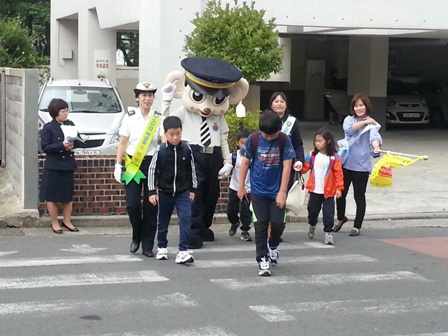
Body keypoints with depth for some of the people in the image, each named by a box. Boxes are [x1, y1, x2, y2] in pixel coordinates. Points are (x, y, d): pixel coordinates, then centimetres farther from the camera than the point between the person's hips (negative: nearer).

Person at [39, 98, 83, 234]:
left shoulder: (70, 125, 7)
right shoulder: (48, 128, -8)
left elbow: (79, 142, 11)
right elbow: (45, 147, -12)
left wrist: (73, 144, -12)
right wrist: (62, 145, -23)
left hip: (68, 165, 5)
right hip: (53, 166, -5)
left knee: (68, 195, 12)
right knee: (52, 196, 1)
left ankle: (67, 221, 24)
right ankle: (54, 223, 13)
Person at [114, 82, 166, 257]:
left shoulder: (159, 118, 2)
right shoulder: (129, 117, 2)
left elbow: (165, 141, -10)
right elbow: (122, 143, 3)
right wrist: (118, 165, -3)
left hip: (152, 163, 0)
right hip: (133, 164, 0)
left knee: (151, 205, 2)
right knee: (132, 204, -6)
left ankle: (148, 246, 11)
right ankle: (136, 237, 21)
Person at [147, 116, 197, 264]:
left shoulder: (186, 149, -6)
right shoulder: (160, 150, -11)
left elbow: (191, 170, 6)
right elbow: (152, 170, -5)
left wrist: (192, 189, 9)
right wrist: (152, 192, -7)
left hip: (183, 192, 1)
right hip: (164, 192, 0)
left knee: (186, 219, -11)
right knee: (163, 221, 13)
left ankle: (183, 251, -10)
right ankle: (162, 247, 32)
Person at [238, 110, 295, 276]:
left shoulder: (284, 140, -11)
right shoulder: (253, 139, -9)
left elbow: (287, 166, -9)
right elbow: (245, 163, 1)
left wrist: (282, 191, -11)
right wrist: (241, 186, 5)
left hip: (277, 191, 0)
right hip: (258, 191, 0)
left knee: (278, 223, 2)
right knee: (261, 224, 1)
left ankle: (272, 245, 33)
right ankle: (263, 259, 9)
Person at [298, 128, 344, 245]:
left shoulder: (334, 157, -9)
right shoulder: (312, 155, 1)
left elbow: (338, 173, -9)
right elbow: (305, 168, 1)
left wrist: (339, 188, -12)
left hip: (328, 191, -3)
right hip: (314, 190, 3)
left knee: (328, 213, -1)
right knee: (312, 210, 16)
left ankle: (328, 233, 9)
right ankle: (312, 225, 42)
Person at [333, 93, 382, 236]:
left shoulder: (371, 124, -3)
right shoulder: (349, 119, 9)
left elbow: (374, 136, -23)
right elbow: (348, 129, -13)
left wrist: (376, 146, -44)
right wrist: (364, 122, -12)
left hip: (361, 165, -3)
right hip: (345, 163, 3)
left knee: (359, 196, 3)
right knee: (341, 193, 10)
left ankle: (357, 226, 15)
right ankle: (341, 218, 36)